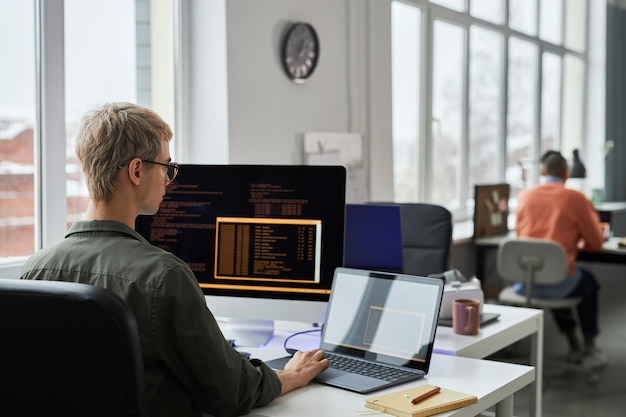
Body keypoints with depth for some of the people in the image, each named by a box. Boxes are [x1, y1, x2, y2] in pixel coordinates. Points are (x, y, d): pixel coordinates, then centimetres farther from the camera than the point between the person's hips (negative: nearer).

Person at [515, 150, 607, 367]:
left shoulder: (524, 196, 4)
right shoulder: (576, 198, -6)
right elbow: (596, 243, 2)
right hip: (558, 284, -3)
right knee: (589, 282, 30)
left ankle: (574, 346, 42)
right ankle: (589, 349, 34)